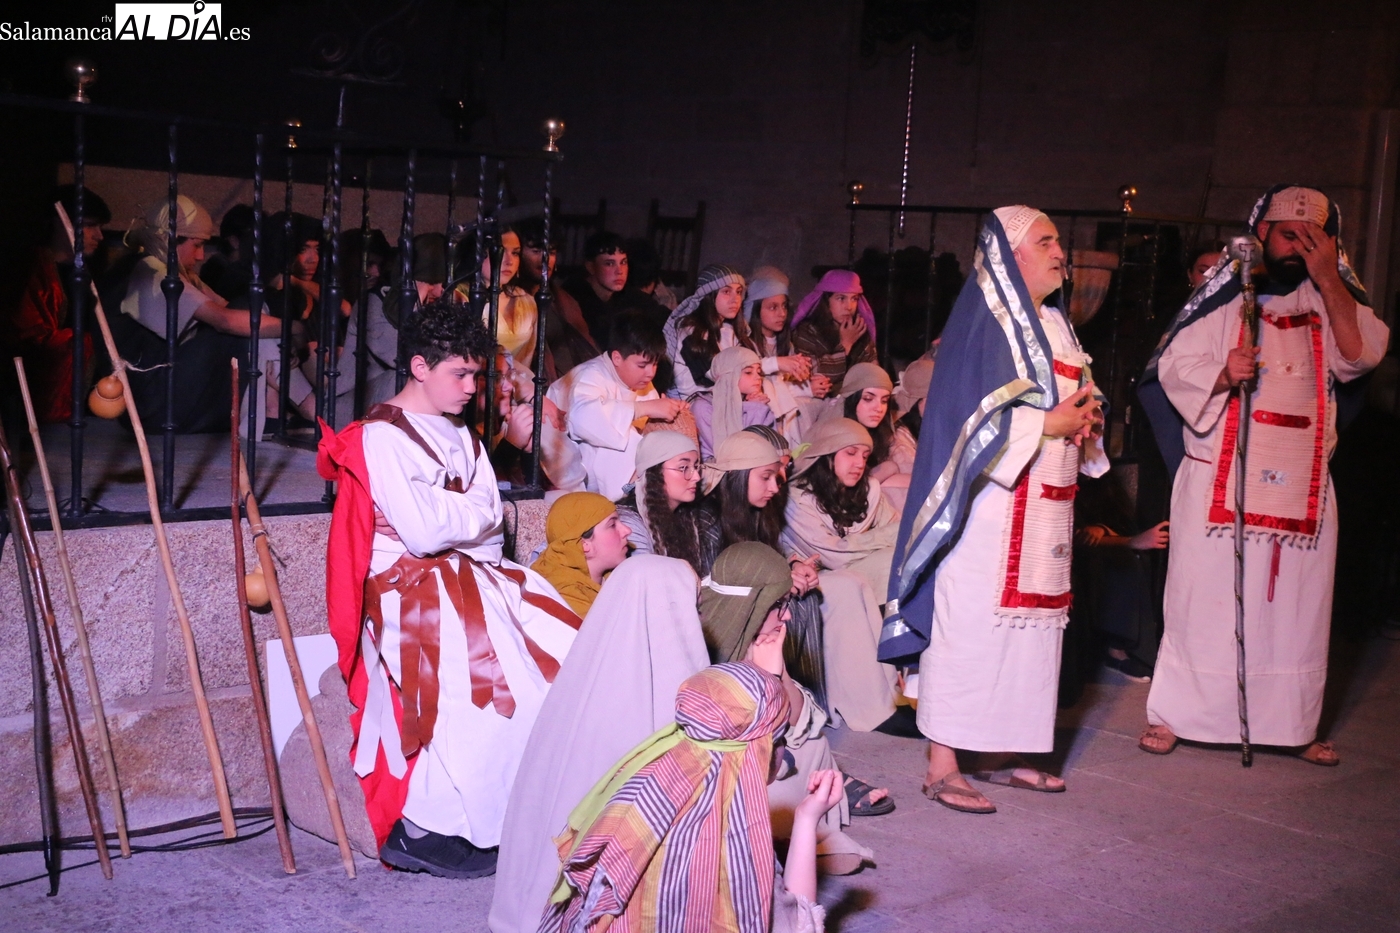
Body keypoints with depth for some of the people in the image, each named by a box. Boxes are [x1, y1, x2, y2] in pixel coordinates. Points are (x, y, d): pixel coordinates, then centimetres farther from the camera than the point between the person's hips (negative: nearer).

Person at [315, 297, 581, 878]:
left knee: (564, 653, -11)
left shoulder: (460, 438, 19)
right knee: (489, 683, -25)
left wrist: (449, 516, -8)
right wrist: (472, 513, 1)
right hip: (411, 589, -8)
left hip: (471, 576, 8)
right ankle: (423, 830, -11)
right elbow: (422, 532, -15)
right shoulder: (381, 438, -7)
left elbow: (492, 518, 11)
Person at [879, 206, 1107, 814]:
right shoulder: (984, 323, -8)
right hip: (991, 503, -9)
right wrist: (1048, 426, -15)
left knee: (1029, 624, 10)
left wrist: (1082, 423, 0)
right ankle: (941, 768, -1)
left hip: (1046, 506, 9)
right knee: (969, 626, -7)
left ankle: (1001, 754, 21)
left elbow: (1075, 399, 22)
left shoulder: (1054, 326, 19)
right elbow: (971, 417, -16)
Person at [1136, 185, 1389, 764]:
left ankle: (1294, 724, 18)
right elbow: (1174, 366, -2)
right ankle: (1171, 714, 10)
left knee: (1297, 603, 7)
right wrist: (1221, 375, -22)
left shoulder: (1328, 299, 10)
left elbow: (1362, 354, -7)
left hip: (1303, 485, 3)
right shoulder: (1225, 296, 3)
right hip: (1219, 480, -3)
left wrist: (1328, 277, -12)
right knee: (1201, 595, 1)